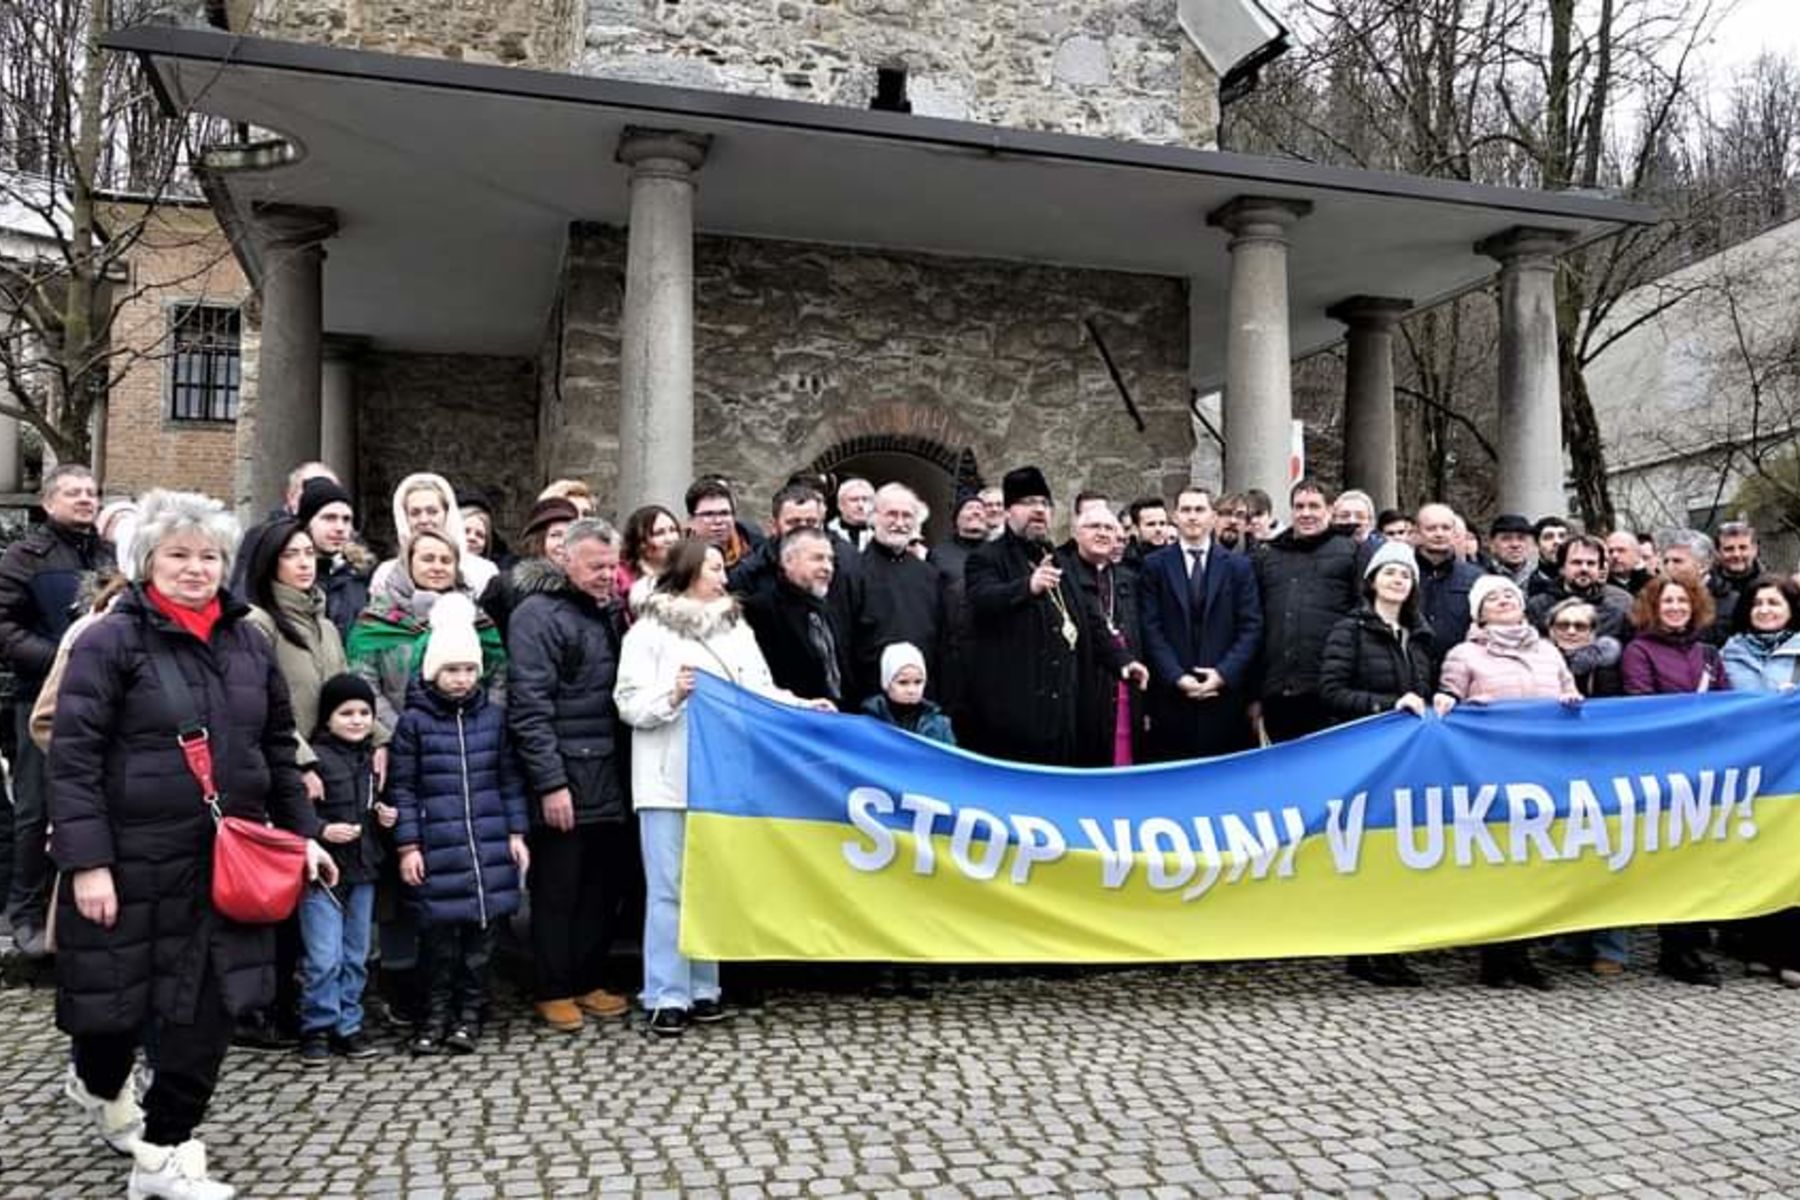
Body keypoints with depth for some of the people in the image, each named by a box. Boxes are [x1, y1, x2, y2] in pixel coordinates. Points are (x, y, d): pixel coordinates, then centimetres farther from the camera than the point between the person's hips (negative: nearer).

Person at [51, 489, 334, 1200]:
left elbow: (278, 749, 15)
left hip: (226, 860, 4)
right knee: (121, 992, 12)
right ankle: (99, 1084, 46)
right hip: (133, 860, -4)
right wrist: (87, 861, -17)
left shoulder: (249, 642, 8)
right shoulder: (111, 641, -7)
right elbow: (73, 758, -11)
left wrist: (302, 834, 12)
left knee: (211, 1005, 3)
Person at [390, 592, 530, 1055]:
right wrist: (408, 846, -4)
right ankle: (437, 1013, 17)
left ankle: (470, 1013, 20)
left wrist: (516, 833, 7)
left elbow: (509, 779, 11)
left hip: (488, 846, 2)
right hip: (437, 848, -2)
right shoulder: (414, 721, -1)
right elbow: (402, 787, 0)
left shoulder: (493, 716, 6)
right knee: (439, 934, 1)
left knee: (480, 932, 6)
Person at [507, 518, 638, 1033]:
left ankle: (589, 979, 26)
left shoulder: (608, 611, 15)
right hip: (566, 780, -7)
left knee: (606, 882, 12)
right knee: (558, 887, 3)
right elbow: (529, 706, -16)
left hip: (610, 778, 7)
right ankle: (554, 990, 15)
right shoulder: (538, 614, -10)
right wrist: (550, 782, -19)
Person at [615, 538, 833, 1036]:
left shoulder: (736, 630, 12)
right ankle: (666, 995, 6)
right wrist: (672, 696, -22)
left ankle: (704, 988, 19)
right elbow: (629, 704, -6)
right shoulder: (649, 631, -1)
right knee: (669, 889, -1)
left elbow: (761, 693, 7)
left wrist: (805, 707, -7)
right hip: (667, 779, -4)